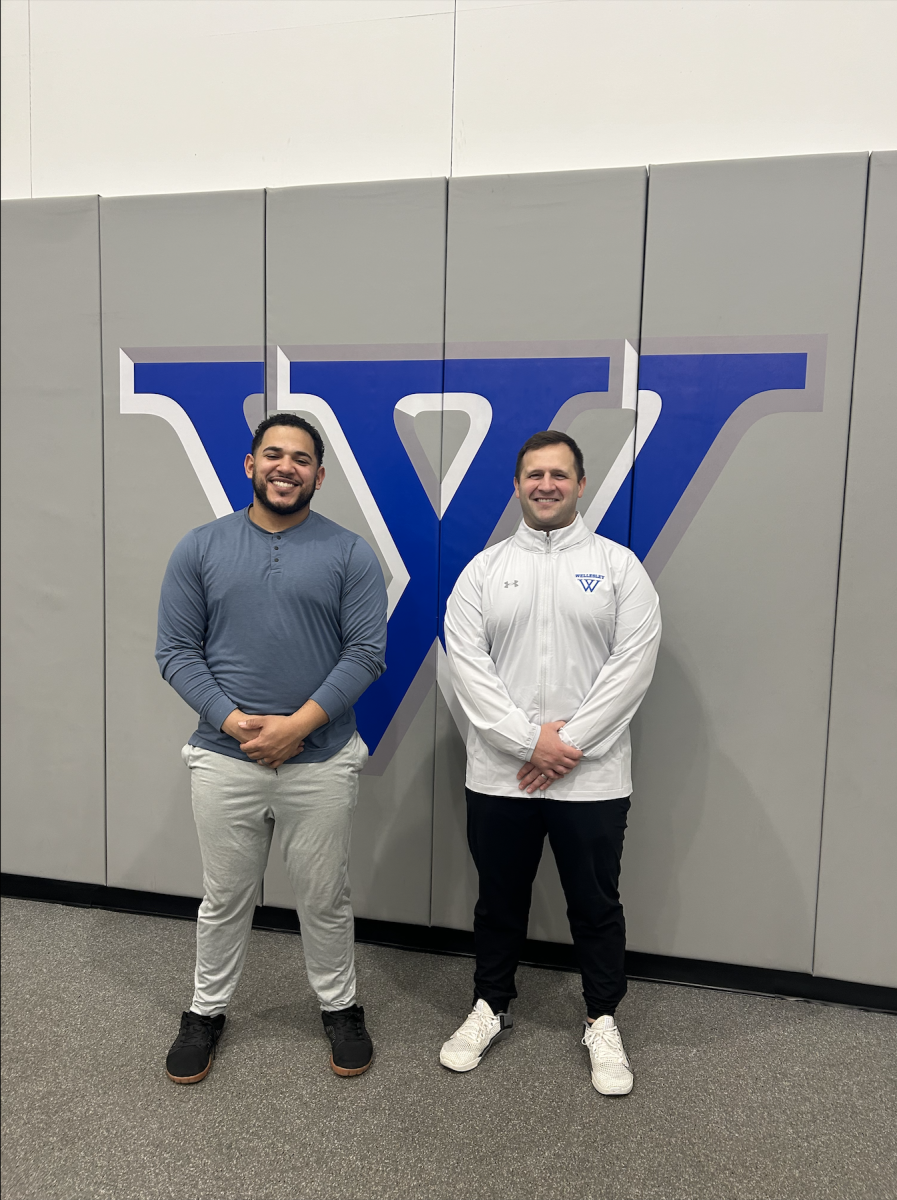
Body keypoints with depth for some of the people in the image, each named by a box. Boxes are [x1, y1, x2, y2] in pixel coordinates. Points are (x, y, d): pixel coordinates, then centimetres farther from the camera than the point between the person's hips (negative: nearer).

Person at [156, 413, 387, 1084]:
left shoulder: (350, 553, -2)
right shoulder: (201, 548, 2)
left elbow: (367, 652, -8)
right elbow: (176, 651, 0)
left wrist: (298, 723, -16)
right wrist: (234, 720, -14)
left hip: (322, 762, -1)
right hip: (224, 759, 1)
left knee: (325, 899, 15)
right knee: (225, 899, 17)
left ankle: (340, 1008, 38)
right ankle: (206, 1011, 41)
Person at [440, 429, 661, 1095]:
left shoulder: (618, 565, 0)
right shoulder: (484, 569, 3)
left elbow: (634, 662, -8)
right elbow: (466, 662, -6)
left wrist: (569, 743, -14)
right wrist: (529, 740, -15)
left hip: (593, 778, -1)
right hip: (498, 776, 2)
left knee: (596, 906, 14)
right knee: (499, 901, 18)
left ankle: (603, 1022, 36)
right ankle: (491, 1008, 40)